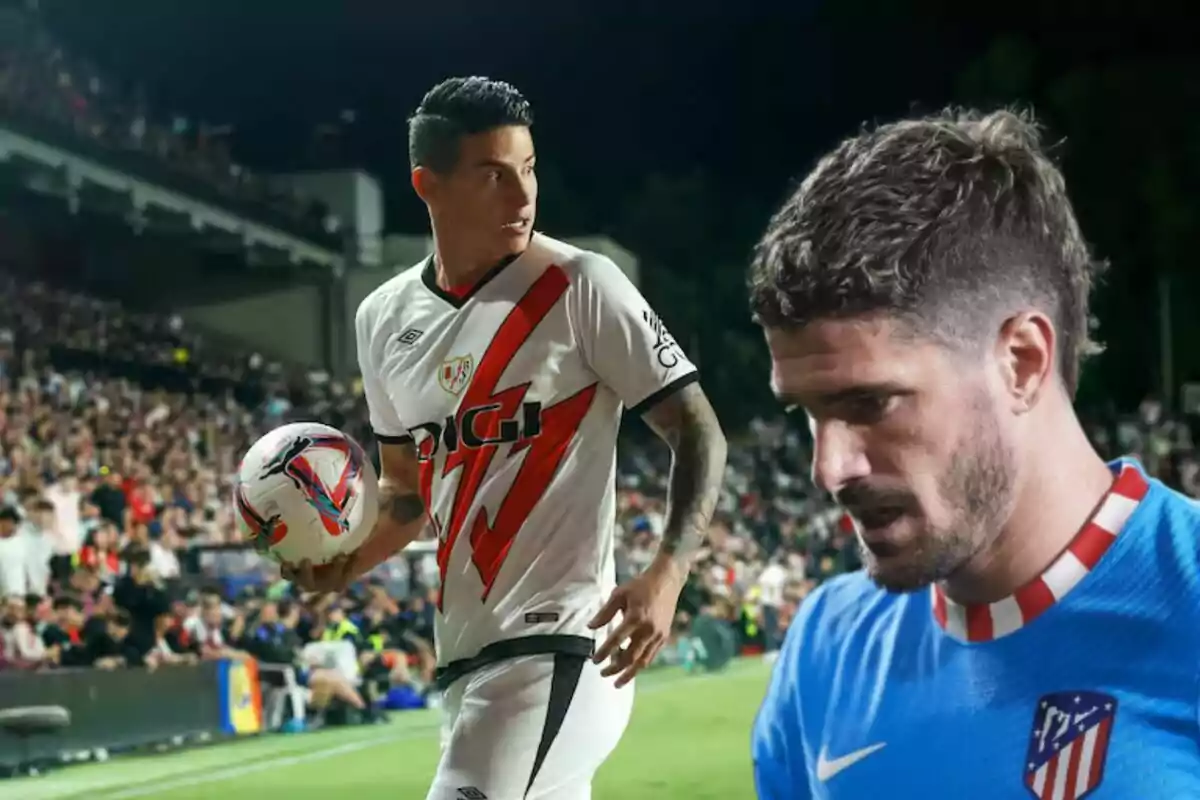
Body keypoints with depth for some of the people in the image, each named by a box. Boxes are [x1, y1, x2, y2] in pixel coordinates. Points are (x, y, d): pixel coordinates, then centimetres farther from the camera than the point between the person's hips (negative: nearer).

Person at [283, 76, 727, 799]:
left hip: (555, 645, -7)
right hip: (464, 655, 7)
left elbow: (699, 434, -6)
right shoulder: (386, 318, 10)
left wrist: (667, 575, -21)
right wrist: (345, 559, 1)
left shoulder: (581, 287, -7)